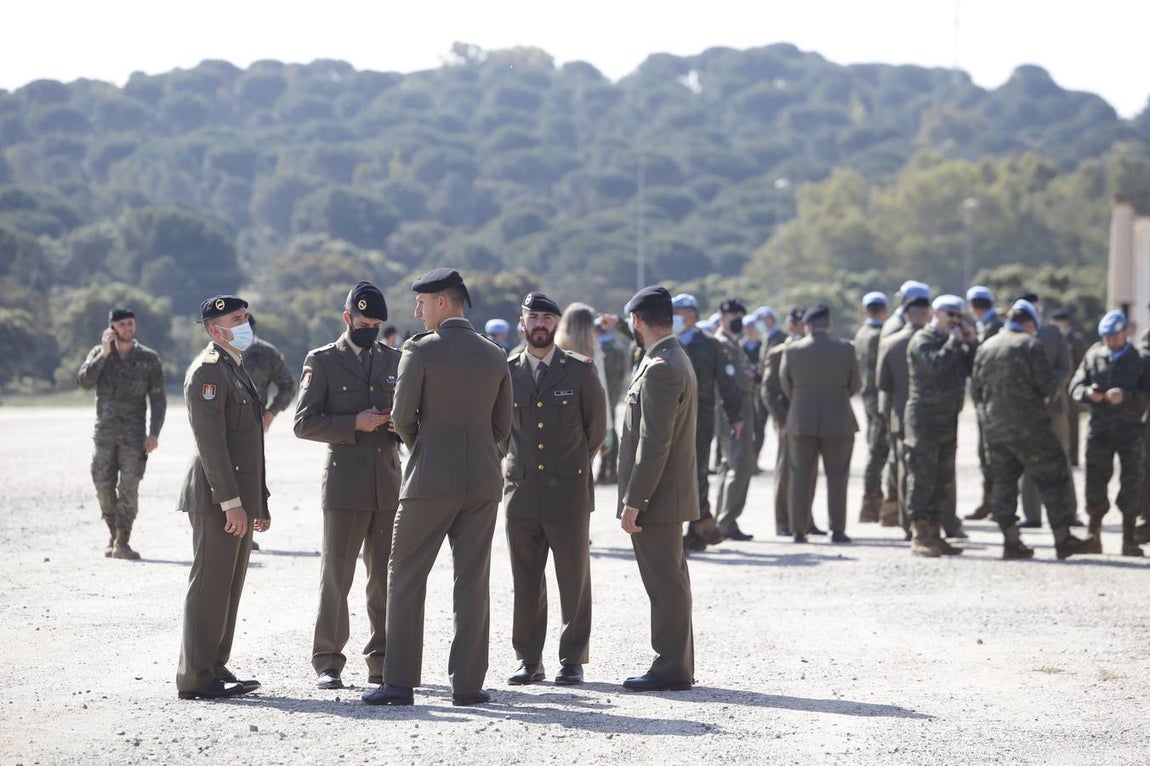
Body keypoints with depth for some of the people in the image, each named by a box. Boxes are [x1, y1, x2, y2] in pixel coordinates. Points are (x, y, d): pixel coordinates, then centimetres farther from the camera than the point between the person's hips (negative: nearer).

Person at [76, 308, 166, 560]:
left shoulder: (149, 359, 1)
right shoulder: (98, 354, 6)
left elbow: (158, 399, 2)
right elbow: (84, 382, -10)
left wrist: (154, 433, -8)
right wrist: (104, 354, -16)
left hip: (134, 434, -2)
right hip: (104, 432, 2)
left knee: (129, 487, -10)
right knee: (104, 487, 4)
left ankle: (122, 542, -7)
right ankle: (113, 536, 20)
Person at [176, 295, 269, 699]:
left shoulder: (237, 370, 20)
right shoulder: (208, 371, -12)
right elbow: (211, 442, -18)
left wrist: (259, 502, 22)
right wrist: (231, 502, -22)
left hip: (239, 497, 10)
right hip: (217, 498, -10)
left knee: (229, 588, 12)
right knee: (210, 587, -7)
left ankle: (216, 670, 18)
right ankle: (196, 678, -5)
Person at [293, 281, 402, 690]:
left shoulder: (394, 360, 13)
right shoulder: (322, 361, 1)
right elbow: (304, 423, -4)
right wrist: (354, 424, -15)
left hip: (389, 483, 4)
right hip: (345, 483, -4)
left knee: (386, 578, 6)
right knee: (335, 576, -2)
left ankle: (382, 662, 13)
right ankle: (327, 663, 4)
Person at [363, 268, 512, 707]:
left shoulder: (420, 350, -7)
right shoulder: (495, 356, 9)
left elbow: (402, 418, -7)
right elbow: (502, 426, 11)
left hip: (430, 479, -4)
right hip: (482, 482, 4)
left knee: (406, 577, 3)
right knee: (473, 582, 7)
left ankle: (399, 683, 1)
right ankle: (467, 684, 6)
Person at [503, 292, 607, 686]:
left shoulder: (581, 370, 1)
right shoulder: (506, 372, 7)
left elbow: (597, 427, 10)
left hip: (568, 491, -2)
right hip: (520, 491, 2)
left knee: (574, 581, 1)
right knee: (526, 583, 6)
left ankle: (572, 660, 8)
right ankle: (529, 660, 13)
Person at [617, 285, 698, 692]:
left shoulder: (660, 368, -19)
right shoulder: (675, 360, 14)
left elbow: (654, 442, -23)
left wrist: (633, 502, -20)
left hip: (656, 497, -11)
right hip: (669, 496, 11)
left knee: (666, 585, -5)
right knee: (670, 581, 15)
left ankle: (671, 668, -1)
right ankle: (677, 664, 23)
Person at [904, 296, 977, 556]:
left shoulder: (953, 341, 18)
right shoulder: (922, 340, -7)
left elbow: (971, 369, 12)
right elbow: (934, 365, -25)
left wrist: (971, 343, 1)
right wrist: (954, 341, -16)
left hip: (948, 419, 9)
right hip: (924, 417, -9)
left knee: (943, 480, 10)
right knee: (922, 478, -8)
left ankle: (934, 535, 14)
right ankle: (920, 537, -7)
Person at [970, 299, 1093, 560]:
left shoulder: (984, 348, 8)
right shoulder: (1029, 345, -8)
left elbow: (975, 391, 10)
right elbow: (1049, 385, -13)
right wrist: (1045, 394, 9)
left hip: (995, 428, 5)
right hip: (1029, 426, -5)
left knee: (1002, 482, 9)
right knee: (1054, 479, 3)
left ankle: (1011, 541, 7)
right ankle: (1063, 539, 2)